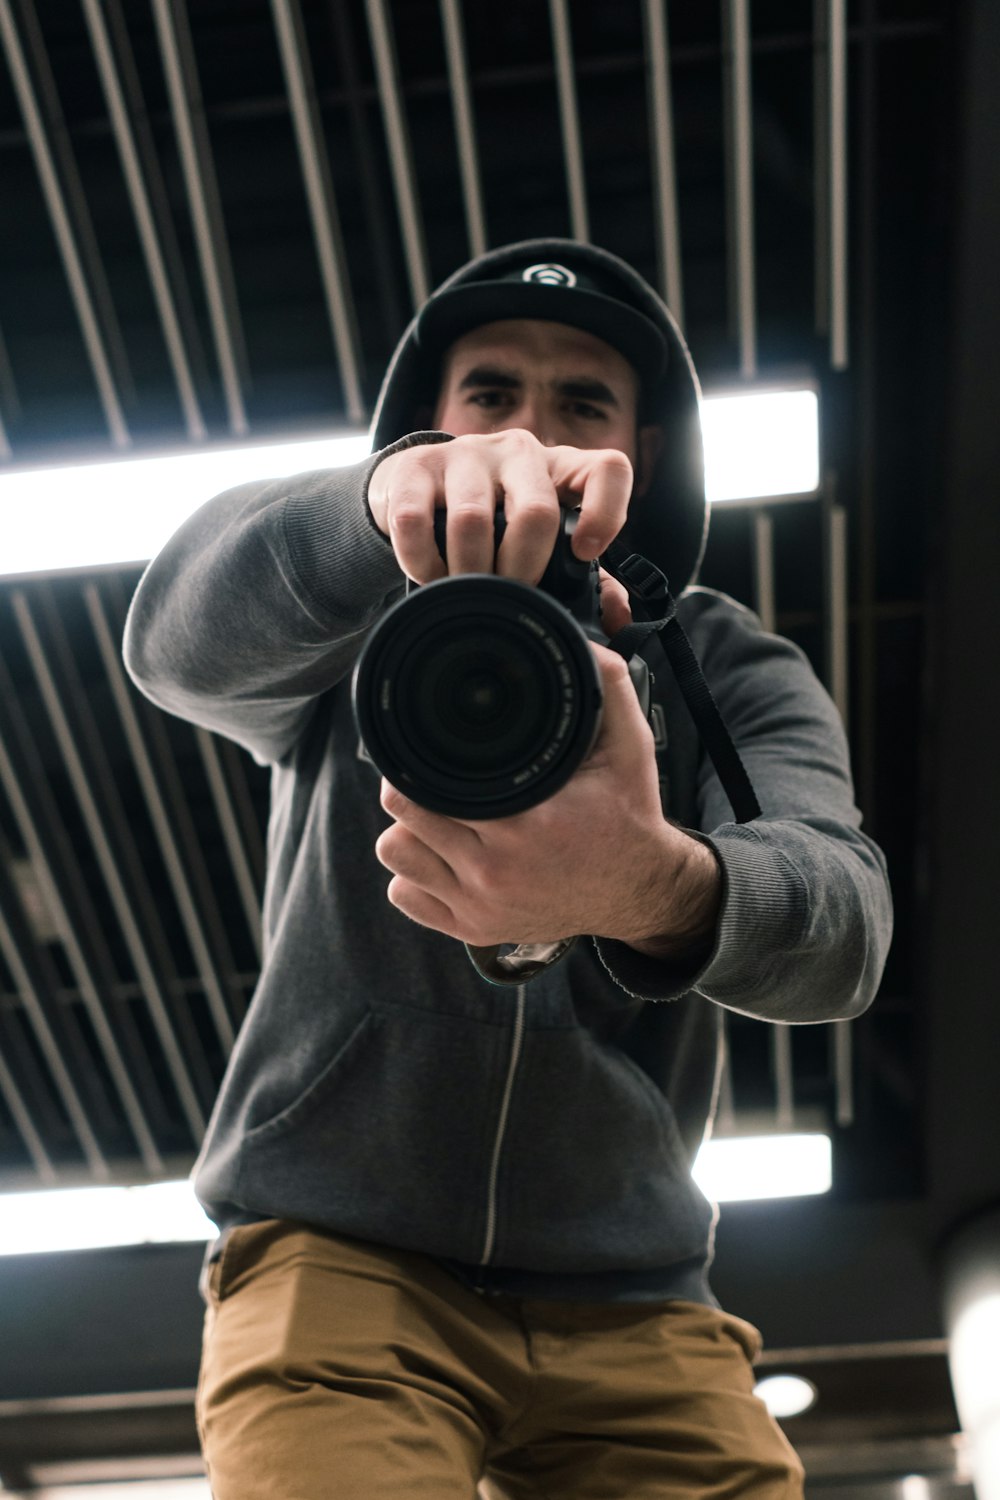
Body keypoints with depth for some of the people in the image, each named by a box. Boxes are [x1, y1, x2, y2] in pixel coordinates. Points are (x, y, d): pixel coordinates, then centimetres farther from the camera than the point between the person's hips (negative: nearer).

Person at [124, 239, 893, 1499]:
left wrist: (664, 892, -40)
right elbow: (180, 635, -20)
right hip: (336, 1254, -1)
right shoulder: (350, 635, 4)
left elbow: (844, 920, -15)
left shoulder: (729, 670, 5)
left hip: (632, 1299, 2)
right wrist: (388, 490, -41)